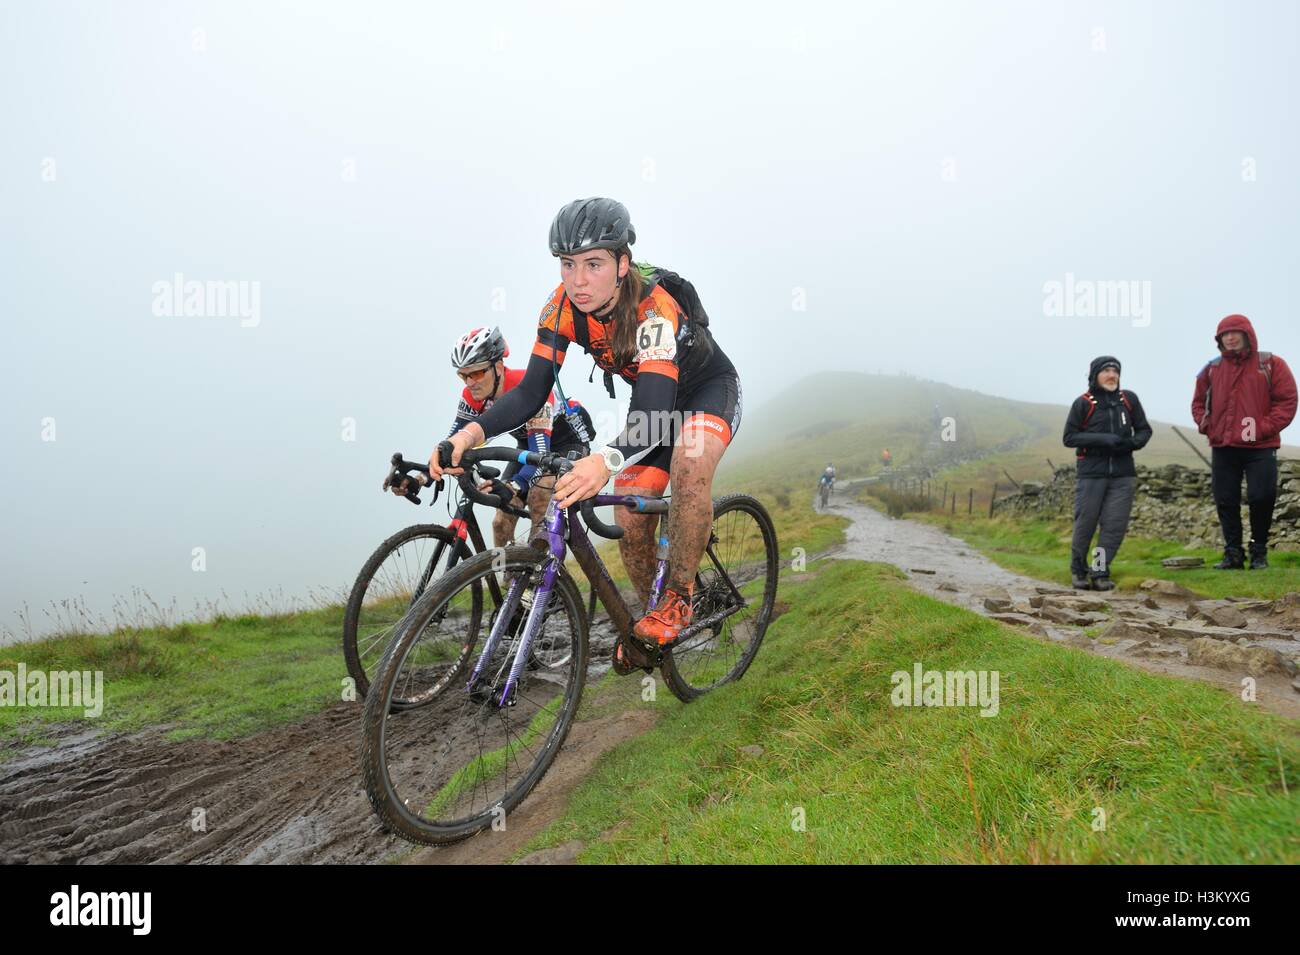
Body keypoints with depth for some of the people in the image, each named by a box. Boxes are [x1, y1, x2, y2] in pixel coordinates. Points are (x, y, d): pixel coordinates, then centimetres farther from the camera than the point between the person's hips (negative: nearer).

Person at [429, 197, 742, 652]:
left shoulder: (655, 308, -39)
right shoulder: (563, 307, -22)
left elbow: (654, 409, -50)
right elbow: (531, 390, -23)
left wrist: (606, 461, -70)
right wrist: (472, 431, -42)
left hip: (710, 388, -5)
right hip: (655, 398, 5)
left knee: (689, 460, -37)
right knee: (630, 522, -4)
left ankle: (678, 598, -19)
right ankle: (651, 609, 24)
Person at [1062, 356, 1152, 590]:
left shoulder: (1129, 400, 7)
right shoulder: (1083, 403, -3)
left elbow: (1144, 430, 14)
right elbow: (1069, 437, -4)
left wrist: (1132, 443, -8)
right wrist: (1102, 439, -16)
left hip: (1123, 475, 3)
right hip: (1091, 474, -3)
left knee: (1115, 525, -2)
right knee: (1085, 523, 1)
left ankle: (1100, 572, 8)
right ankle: (1078, 570, 20)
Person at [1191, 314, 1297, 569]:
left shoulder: (1271, 364, -1)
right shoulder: (1212, 369, 10)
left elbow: (1287, 401, -4)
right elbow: (1199, 402, 20)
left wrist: (1265, 428, -14)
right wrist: (1205, 425, 3)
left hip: (1260, 448, -3)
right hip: (1222, 448, 4)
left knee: (1261, 499, -5)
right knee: (1225, 501, 5)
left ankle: (1259, 552, 13)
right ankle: (1233, 553, 14)